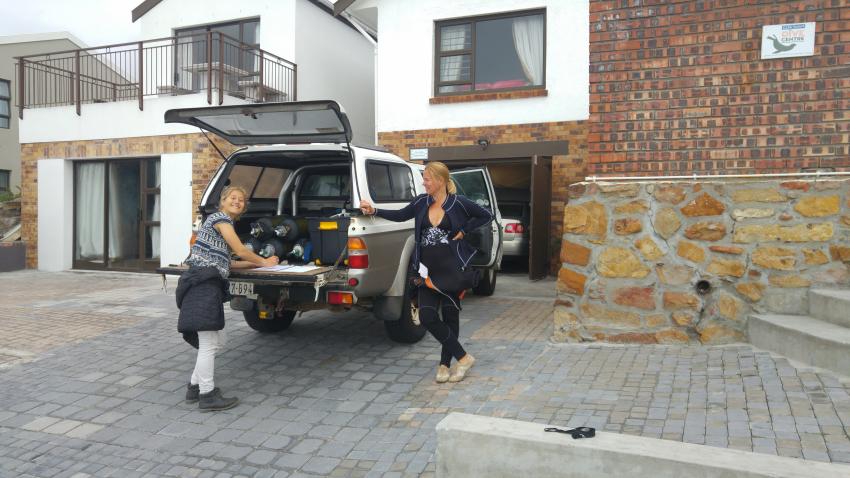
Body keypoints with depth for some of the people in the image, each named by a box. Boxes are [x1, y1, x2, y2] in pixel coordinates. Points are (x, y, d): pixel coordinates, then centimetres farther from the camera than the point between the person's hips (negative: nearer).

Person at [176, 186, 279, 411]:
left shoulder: (224, 223, 25)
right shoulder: (220, 218, -3)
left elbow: (225, 263, 20)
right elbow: (241, 251, -7)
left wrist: (258, 263, 17)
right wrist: (263, 262, 9)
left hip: (209, 284, 10)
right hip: (203, 283, -10)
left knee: (216, 340, 16)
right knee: (209, 343, -6)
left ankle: (195, 387, 25)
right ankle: (207, 396, 1)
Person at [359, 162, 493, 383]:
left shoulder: (458, 203, -6)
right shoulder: (421, 202, 6)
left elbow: (487, 215, 5)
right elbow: (400, 215, 17)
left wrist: (463, 230, -4)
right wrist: (374, 211, 9)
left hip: (452, 269, -4)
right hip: (428, 269, 4)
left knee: (450, 316, 5)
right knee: (427, 316, -7)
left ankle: (445, 364, 21)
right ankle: (463, 357, 7)